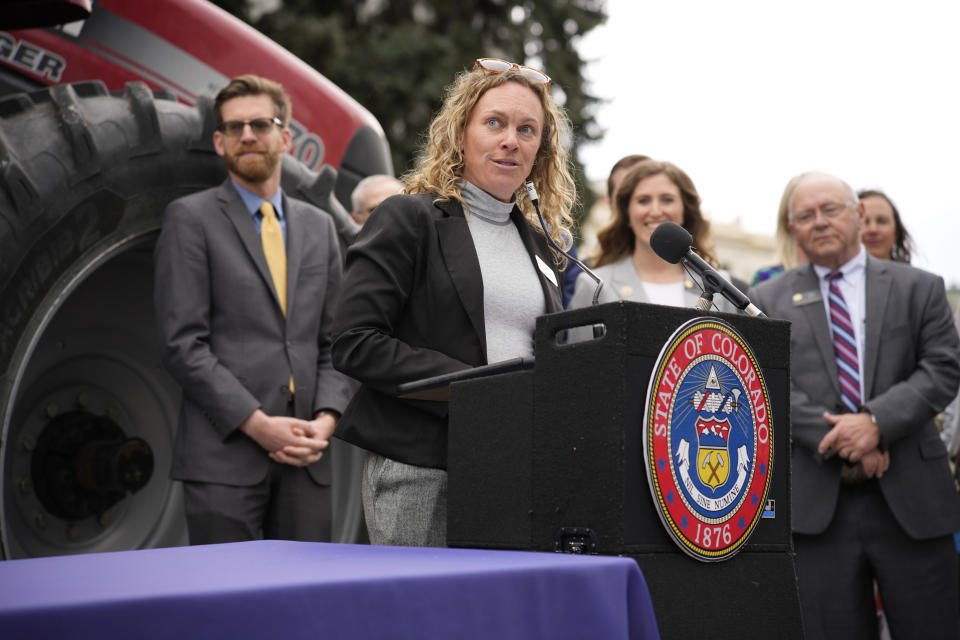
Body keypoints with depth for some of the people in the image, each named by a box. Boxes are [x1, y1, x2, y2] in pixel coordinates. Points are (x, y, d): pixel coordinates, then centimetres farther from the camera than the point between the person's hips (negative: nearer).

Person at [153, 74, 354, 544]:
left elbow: (334, 342, 15)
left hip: (305, 456, 4)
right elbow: (183, 344, -7)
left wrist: (326, 418, -3)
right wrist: (256, 423, -14)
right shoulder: (190, 219, 2)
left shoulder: (319, 227, 17)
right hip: (224, 455, -4)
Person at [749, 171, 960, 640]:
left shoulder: (919, 288, 11)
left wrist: (877, 421, -14)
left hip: (911, 498, 1)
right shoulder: (766, 301, 9)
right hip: (816, 505, 0)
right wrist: (840, 444, -11)